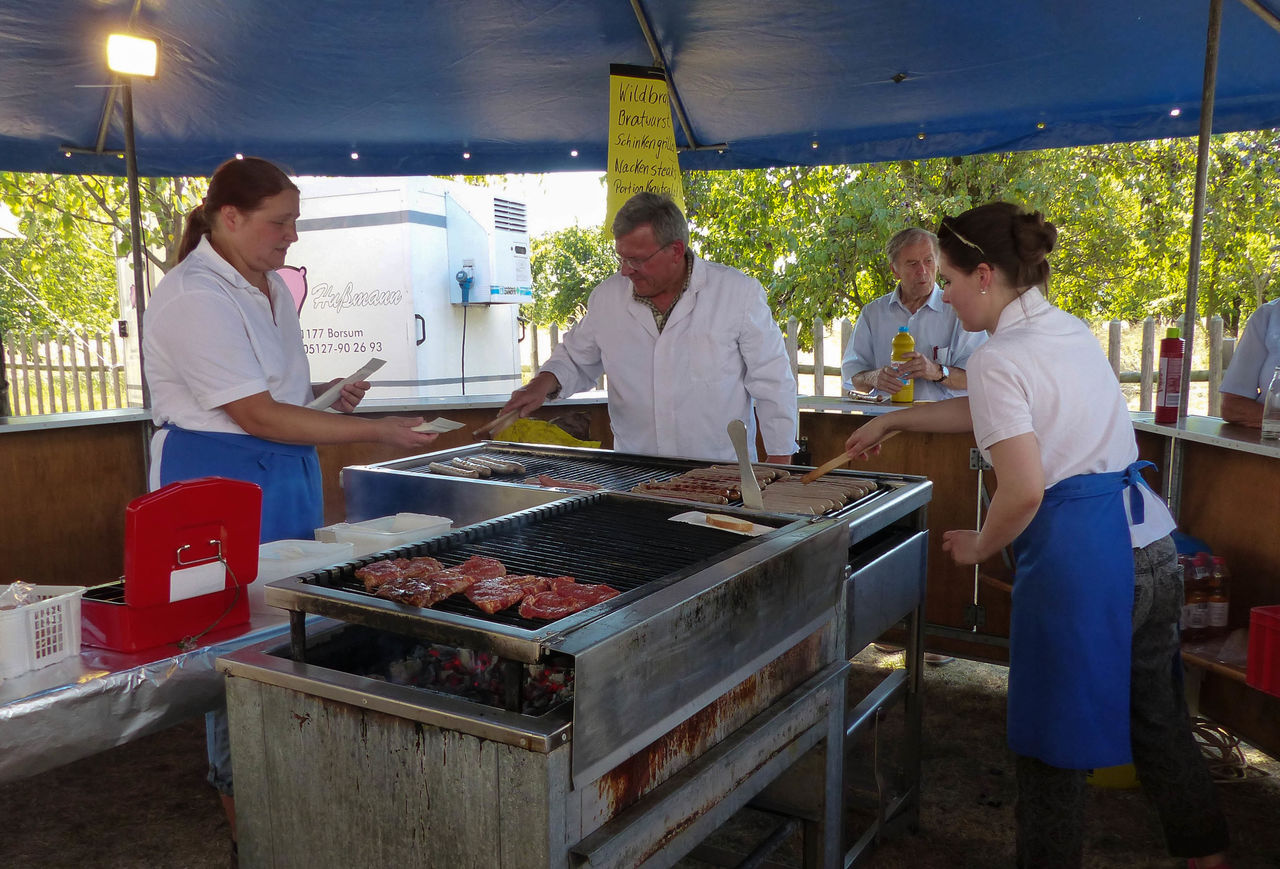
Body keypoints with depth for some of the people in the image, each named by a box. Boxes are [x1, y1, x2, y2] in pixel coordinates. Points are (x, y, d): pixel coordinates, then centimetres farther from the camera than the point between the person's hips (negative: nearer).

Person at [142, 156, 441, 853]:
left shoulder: (267, 283, 9)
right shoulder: (195, 298, -20)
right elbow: (259, 416, -24)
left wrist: (324, 392, 3)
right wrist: (376, 431, -22)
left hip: (285, 472, 9)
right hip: (219, 477, -9)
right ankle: (240, 800, 19)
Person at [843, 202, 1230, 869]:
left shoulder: (998, 359, -15)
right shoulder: (1071, 331, 11)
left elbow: (1023, 491, -22)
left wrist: (978, 547, -3)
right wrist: (891, 421, 28)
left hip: (1077, 560, -9)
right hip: (1152, 546, 9)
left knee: (1053, 738, 9)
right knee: (1154, 713, 23)